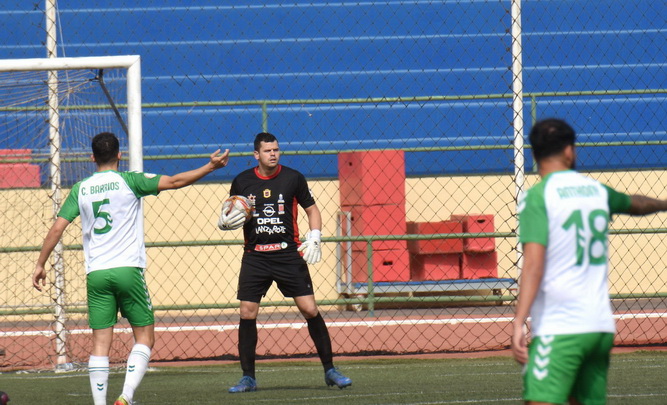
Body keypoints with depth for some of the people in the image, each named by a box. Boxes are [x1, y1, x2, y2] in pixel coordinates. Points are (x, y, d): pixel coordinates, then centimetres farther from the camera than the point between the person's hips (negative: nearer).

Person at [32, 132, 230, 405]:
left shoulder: (80, 189, 8)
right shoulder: (128, 181, 0)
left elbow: (56, 229, 5)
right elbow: (174, 182, -4)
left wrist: (40, 265, 13)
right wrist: (210, 167, 4)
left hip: (96, 274, 3)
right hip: (127, 270, -3)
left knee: (100, 343, 4)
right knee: (144, 337, 6)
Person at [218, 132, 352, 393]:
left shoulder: (293, 178, 1)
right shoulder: (242, 182, 4)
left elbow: (312, 210, 10)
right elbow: (226, 219, 13)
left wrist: (314, 237, -5)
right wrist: (225, 221, -10)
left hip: (289, 254, -1)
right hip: (255, 257, 1)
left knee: (310, 309, -7)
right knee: (247, 313, -5)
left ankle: (330, 370, 4)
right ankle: (248, 378, 5)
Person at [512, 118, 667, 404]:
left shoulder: (537, 196, -6)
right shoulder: (597, 191, 13)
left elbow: (534, 263, -16)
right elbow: (635, 204, 36)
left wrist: (519, 322, -20)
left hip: (558, 329, -6)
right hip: (601, 326, 6)